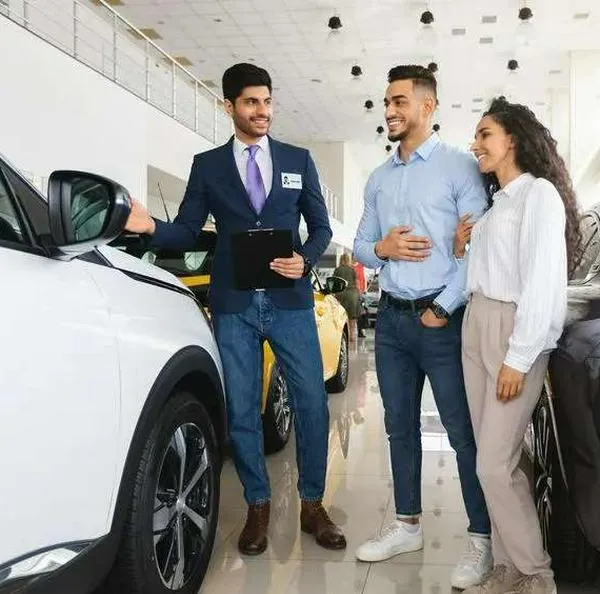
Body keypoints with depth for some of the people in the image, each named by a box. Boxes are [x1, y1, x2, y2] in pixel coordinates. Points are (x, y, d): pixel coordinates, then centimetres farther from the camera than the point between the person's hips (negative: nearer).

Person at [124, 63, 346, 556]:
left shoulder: (298, 160, 9)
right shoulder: (207, 165, 8)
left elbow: (321, 226, 10)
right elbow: (188, 232, 5)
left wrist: (305, 260, -10)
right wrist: (152, 227, -16)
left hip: (290, 301, 0)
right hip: (234, 306, 0)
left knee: (312, 403, 1)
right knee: (242, 411, 6)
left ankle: (312, 505, 17)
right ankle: (258, 507, 21)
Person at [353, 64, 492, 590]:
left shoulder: (459, 166, -4)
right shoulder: (379, 179, 15)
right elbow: (360, 245, 16)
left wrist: (443, 308, -13)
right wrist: (381, 248, -7)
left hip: (442, 319, -6)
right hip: (391, 318, 6)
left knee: (464, 432, -1)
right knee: (400, 427, 12)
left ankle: (482, 539, 10)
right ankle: (407, 525, 25)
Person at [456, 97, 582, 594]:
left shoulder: (539, 193, -8)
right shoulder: (497, 200, 18)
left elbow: (542, 281, -16)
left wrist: (519, 358, -19)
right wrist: (462, 249, 1)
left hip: (514, 329, -8)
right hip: (477, 326, 8)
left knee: (495, 463, -8)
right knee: (495, 457, 8)